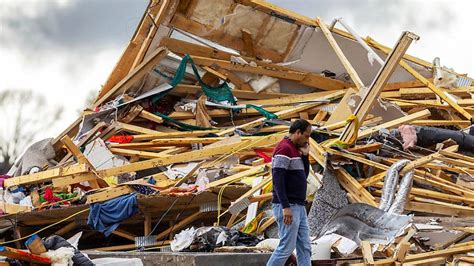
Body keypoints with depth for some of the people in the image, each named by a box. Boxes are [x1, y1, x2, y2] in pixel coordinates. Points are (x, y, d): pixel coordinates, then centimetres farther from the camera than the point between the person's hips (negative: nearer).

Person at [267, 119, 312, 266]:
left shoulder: (295, 149, 17)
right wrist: (286, 207, -25)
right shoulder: (284, 148, -14)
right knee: (286, 247, -8)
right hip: (288, 207, -10)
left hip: (298, 207, 10)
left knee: (305, 247, 6)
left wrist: (305, 155, 8)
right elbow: (278, 180, -21)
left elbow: (304, 176, 21)